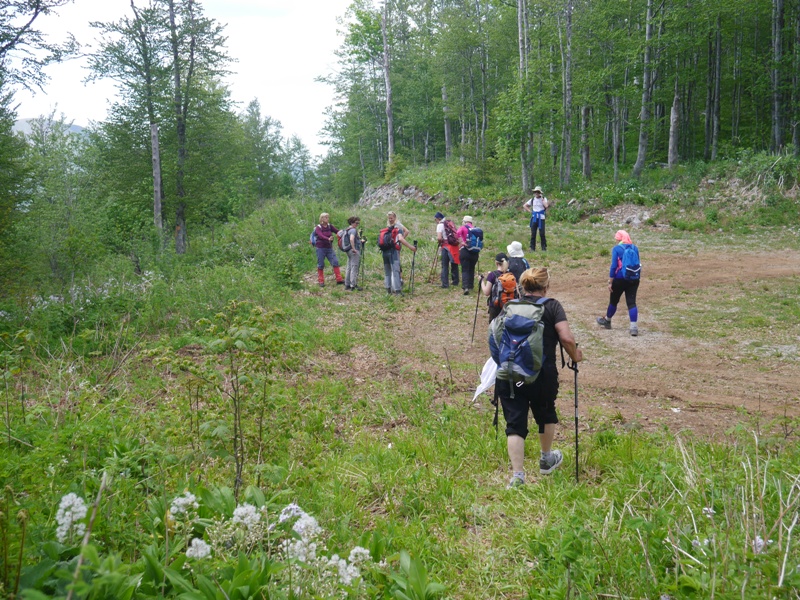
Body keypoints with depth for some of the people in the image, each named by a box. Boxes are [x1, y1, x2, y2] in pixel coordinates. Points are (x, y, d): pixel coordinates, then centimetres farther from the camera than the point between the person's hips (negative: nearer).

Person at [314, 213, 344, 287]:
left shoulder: (330, 226, 8)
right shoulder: (318, 228, -7)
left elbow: (337, 231, 3)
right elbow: (321, 236, -25)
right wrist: (328, 239, -43)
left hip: (329, 248, 4)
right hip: (321, 248, -4)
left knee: (335, 262, -3)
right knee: (320, 265, 3)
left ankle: (339, 279, 2)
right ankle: (321, 281, 14)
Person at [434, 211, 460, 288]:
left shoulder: (440, 225, -6)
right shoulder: (450, 223, 15)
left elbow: (439, 238, -16)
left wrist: (439, 242, 4)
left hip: (446, 247, -7)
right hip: (454, 246, 7)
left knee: (445, 265, -3)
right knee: (454, 264, 15)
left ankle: (445, 284, -7)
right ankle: (455, 281, 22)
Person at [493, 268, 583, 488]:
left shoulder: (509, 307, 9)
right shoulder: (551, 306, 0)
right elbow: (566, 338, -11)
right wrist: (575, 356, 7)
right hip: (541, 374, -1)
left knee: (515, 424, 4)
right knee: (545, 414, 25)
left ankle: (517, 475, -5)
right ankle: (546, 459, 44)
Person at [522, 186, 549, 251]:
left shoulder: (544, 199, 1)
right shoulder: (532, 200, 10)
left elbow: (546, 205, -18)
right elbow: (524, 206, 19)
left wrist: (542, 198, -12)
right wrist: (530, 211, 6)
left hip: (541, 218, -3)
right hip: (534, 218, 3)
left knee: (542, 234, -6)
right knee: (533, 233, 3)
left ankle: (544, 248, 3)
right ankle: (532, 248, 9)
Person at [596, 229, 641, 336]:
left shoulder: (617, 249, -8)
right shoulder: (635, 248, 7)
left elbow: (614, 266, -12)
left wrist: (610, 282, -8)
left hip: (620, 279, -3)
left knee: (613, 301, 15)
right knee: (631, 303, 0)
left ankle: (607, 321, 36)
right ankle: (634, 327, -10)